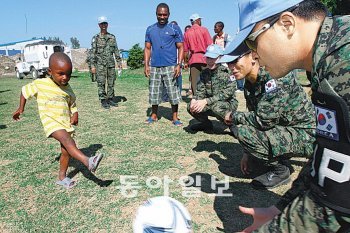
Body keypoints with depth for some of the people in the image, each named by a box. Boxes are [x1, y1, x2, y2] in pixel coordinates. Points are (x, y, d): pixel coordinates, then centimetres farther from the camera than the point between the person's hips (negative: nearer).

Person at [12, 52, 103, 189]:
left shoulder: (67, 89, 5)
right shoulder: (40, 84, -5)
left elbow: (72, 104, 18)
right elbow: (25, 91, 11)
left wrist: (75, 114, 0)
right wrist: (21, 108, 14)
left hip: (66, 122, 5)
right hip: (50, 121, -5)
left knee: (66, 150, 8)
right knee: (67, 140, -30)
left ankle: (62, 177, 24)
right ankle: (88, 161, -45)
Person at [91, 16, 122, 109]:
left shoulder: (112, 37, 10)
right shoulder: (96, 38, 1)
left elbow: (116, 50, 11)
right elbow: (93, 53, -1)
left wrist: (119, 61, 3)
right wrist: (93, 65, -6)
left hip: (111, 63, 3)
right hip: (100, 64, -3)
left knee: (111, 83, 6)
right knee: (101, 83, -2)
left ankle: (110, 99, 16)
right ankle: (103, 101, 4)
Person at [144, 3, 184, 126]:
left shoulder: (175, 29, 1)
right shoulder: (150, 29, 10)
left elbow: (180, 48, -2)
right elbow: (147, 49, 11)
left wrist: (179, 65, -13)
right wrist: (146, 65, 1)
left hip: (170, 66, -3)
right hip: (154, 66, 3)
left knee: (173, 92, -1)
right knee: (154, 92, 8)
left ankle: (175, 118, 9)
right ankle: (154, 115, 21)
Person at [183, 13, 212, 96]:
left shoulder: (187, 33, 8)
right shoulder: (204, 30, -1)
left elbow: (185, 50, 9)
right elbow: (210, 45, -6)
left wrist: (187, 60, 19)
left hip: (193, 59, 3)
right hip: (204, 58, -3)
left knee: (194, 81, 4)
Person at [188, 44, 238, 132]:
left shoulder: (227, 72, -16)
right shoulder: (204, 73, 2)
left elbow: (226, 94, -25)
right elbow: (200, 91, -1)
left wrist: (206, 101, -34)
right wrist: (194, 100, -24)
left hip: (228, 104, -5)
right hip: (210, 105, 5)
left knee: (216, 106, -38)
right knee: (190, 107, -15)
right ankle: (206, 123, 12)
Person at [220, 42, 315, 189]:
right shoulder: (249, 85, 2)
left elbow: (264, 120, -30)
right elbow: (254, 116, 9)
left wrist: (233, 116, -14)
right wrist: (248, 153, 7)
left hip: (304, 134, -9)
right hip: (283, 128, 9)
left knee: (242, 131, -24)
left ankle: (280, 171, -2)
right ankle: (279, 159, 15)